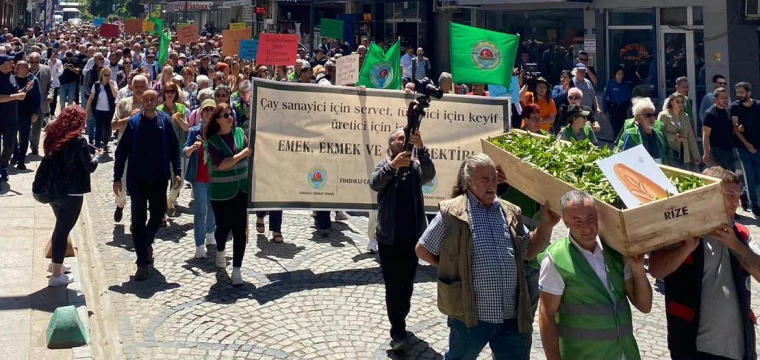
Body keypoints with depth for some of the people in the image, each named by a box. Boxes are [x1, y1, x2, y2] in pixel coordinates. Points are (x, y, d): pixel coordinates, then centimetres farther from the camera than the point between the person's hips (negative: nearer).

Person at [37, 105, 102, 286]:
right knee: (63, 230, 0)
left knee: (61, 227, 25)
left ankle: (55, 263, 38)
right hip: (71, 193, -7)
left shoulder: (54, 136, 4)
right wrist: (97, 156, 10)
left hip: (54, 190, 7)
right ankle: (56, 275, 6)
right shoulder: (79, 141, -16)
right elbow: (89, 167, -10)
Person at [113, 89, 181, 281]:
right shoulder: (133, 122, -5)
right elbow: (122, 151, -3)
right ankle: (143, 263, 7)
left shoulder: (165, 121, -1)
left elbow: (174, 148, 3)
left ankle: (147, 242, 43)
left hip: (159, 179, 2)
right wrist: (117, 178, -5)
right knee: (138, 220, 1)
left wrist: (176, 172, -4)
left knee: (158, 213, 12)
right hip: (137, 179, -2)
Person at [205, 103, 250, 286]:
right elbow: (222, 164, -18)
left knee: (240, 230, -1)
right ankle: (220, 251, 43)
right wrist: (244, 152, -19)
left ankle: (236, 270, 6)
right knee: (223, 227, 9)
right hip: (221, 192, -2)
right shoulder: (212, 141, -8)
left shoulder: (239, 132, 2)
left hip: (242, 189, 2)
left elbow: (251, 150, 6)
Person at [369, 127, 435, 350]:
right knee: (393, 285, -3)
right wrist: (392, 165, -41)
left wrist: (421, 148, -37)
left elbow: (429, 175, -20)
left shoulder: (416, 166, 3)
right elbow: (374, 183, -22)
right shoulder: (384, 166, 0)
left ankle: (399, 323, 29)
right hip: (389, 237, -2)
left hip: (412, 237, 3)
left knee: (407, 284, 12)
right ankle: (398, 332, -2)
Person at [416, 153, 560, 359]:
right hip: (470, 316, -4)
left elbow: (529, 252, 17)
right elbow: (422, 250, 2)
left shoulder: (510, 212, 9)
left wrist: (546, 225, 5)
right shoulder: (452, 213, -6)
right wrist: (451, 267, 1)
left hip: (511, 316, 4)